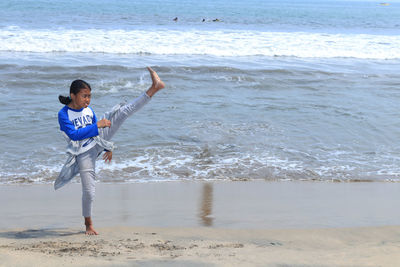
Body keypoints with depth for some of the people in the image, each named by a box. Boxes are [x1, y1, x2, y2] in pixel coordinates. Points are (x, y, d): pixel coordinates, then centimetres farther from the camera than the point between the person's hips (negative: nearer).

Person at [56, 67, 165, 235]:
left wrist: (108, 147, 22)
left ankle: (154, 88, -20)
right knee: (88, 190, -7)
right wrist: (96, 126, -22)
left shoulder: (89, 110, 6)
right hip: (84, 153, -4)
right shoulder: (63, 114, -11)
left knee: (121, 112, -10)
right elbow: (74, 135, -21)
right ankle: (88, 224, 16)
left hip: (97, 142, 4)